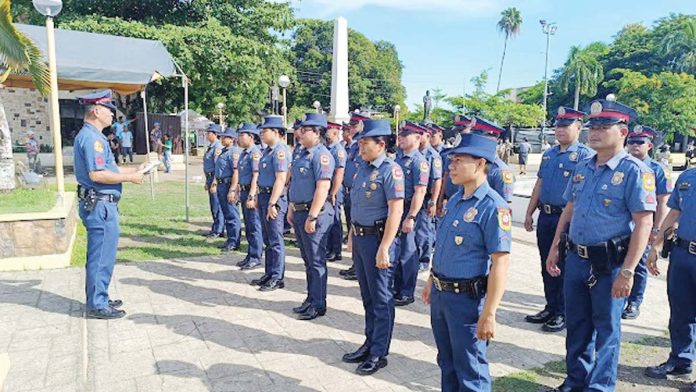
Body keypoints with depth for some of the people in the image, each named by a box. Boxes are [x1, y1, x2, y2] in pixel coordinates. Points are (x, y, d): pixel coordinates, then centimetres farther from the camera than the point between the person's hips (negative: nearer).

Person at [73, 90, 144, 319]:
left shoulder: (92, 136, 17)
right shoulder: (91, 137, -16)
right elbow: (97, 174, -24)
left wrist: (134, 170, 16)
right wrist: (129, 177, -15)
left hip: (101, 204, 11)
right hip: (100, 205, -11)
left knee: (101, 254, 18)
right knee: (101, 256, -2)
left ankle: (98, 299, 30)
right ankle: (97, 305, 7)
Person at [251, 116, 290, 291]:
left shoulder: (280, 150, -16)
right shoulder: (268, 150, 14)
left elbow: (280, 179, -22)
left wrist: (272, 203, -24)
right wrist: (260, 198, 19)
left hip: (274, 198, -10)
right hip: (263, 196, 10)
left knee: (275, 240, -1)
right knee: (267, 239, 16)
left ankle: (277, 278, 9)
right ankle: (269, 274, 27)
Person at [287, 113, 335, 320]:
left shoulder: (321, 155, -15)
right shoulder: (304, 153, 15)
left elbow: (322, 188, -23)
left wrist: (312, 217, -24)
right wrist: (292, 209, 19)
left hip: (314, 213, -10)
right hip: (299, 212, 10)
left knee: (316, 261, 0)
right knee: (308, 260, 17)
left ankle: (318, 304, 11)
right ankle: (311, 299, 28)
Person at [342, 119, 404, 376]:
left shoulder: (390, 170, -15)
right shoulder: (363, 168, 10)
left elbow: (396, 211, -20)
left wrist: (384, 248, -23)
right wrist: (352, 235, 16)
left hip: (376, 239, -8)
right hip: (360, 238, 8)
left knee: (381, 298, 4)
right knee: (367, 296, 18)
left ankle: (379, 353, 16)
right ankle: (370, 343, 32)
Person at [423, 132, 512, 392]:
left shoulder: (492, 207, -20)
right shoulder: (455, 200, 6)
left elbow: (500, 263, -22)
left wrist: (488, 314, -23)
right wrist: (431, 281, 21)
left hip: (467, 299, -8)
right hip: (440, 294, 8)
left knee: (470, 370, 10)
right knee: (446, 363, 23)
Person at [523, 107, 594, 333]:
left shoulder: (585, 155, -7)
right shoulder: (548, 155, 14)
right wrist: (529, 213, 15)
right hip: (545, 217, 7)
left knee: (564, 267, 2)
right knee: (547, 265, 13)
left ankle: (563, 314, 14)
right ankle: (550, 308, 26)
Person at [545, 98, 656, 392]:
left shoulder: (634, 171, -11)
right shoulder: (582, 169, 9)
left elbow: (644, 223, -16)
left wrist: (627, 271, -20)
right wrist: (555, 248, 14)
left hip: (609, 264, -6)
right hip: (576, 259, 6)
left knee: (606, 329, 8)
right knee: (576, 325, 17)